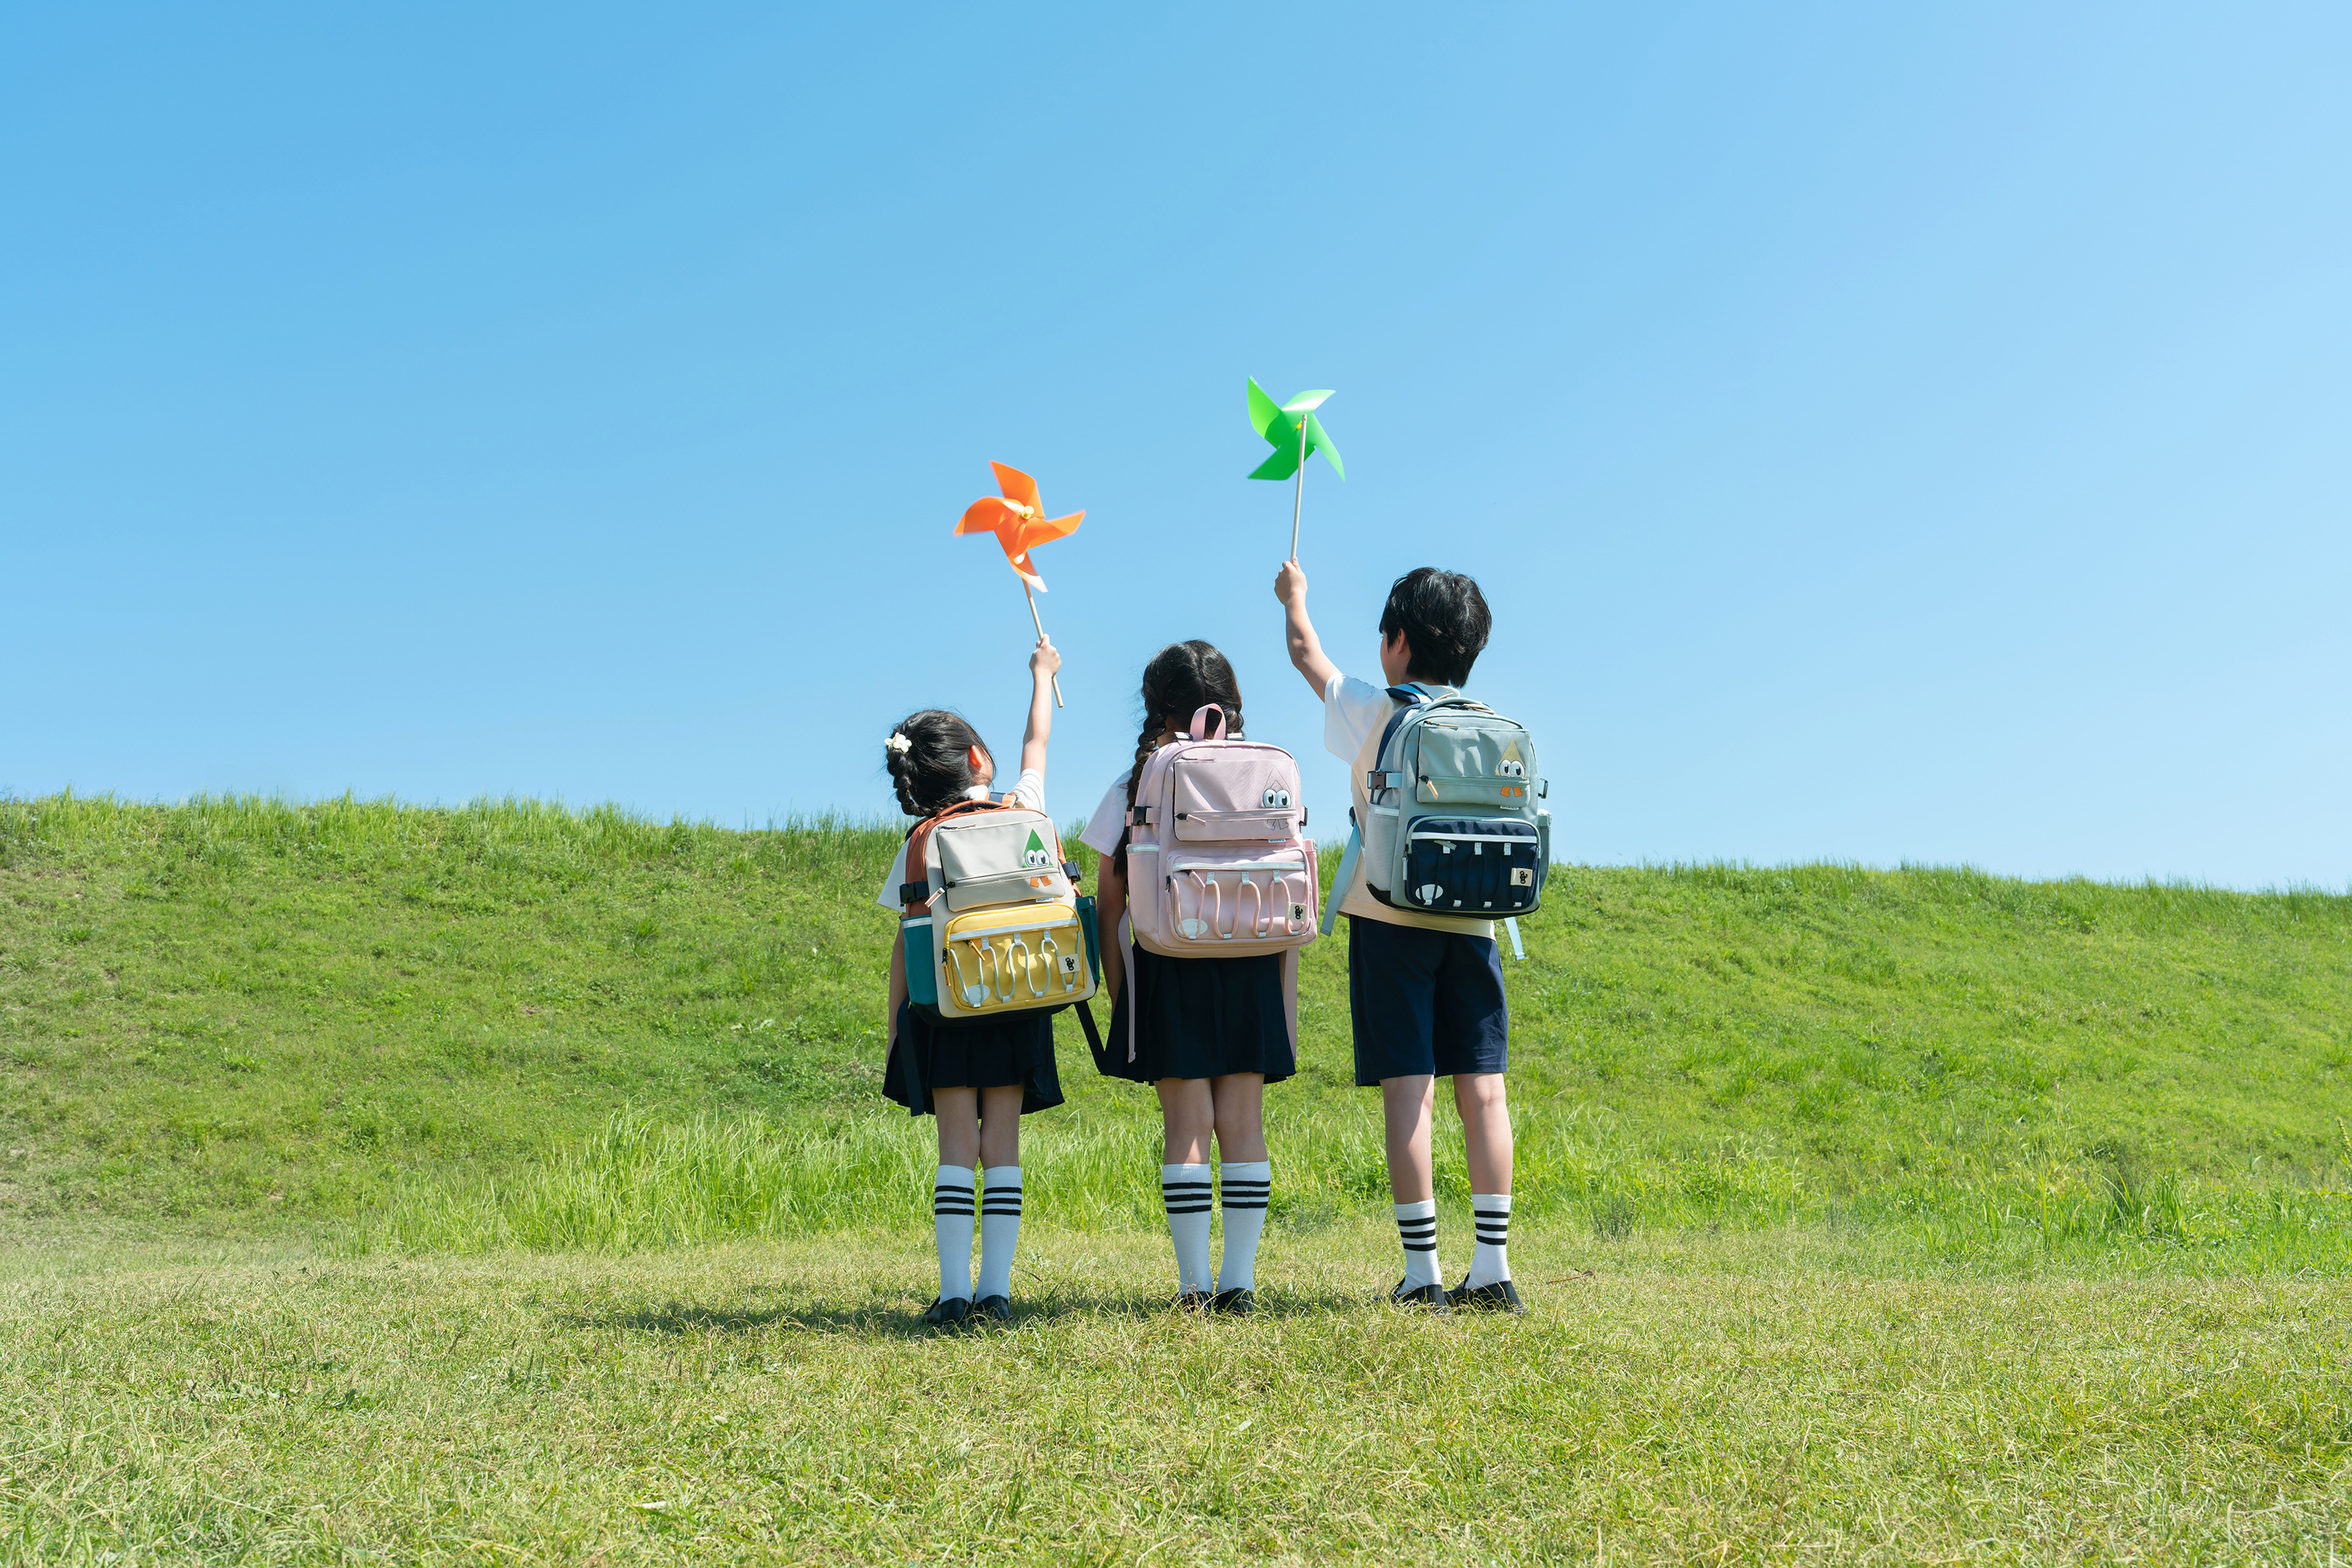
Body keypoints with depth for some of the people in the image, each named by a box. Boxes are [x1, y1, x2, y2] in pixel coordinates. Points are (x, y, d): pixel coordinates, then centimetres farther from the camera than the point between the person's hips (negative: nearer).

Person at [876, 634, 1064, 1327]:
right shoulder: (1024, 808, 1)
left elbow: (906, 947, -1)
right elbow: (1036, 742, 21)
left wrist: (894, 1035, 5)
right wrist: (1042, 675, 37)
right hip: (1017, 1004, 1)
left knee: (957, 1147, 1)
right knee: (1002, 1146, 3)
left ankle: (954, 1290, -4)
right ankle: (996, 1289, -1)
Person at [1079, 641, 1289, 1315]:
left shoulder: (1133, 787, -2)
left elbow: (1110, 898, 0)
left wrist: (1113, 981, 8)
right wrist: (1284, 995, 11)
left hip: (1167, 967, -2)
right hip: (1248, 968, 2)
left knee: (1186, 1126, 1)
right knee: (1243, 1123, 5)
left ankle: (1195, 1284, -1)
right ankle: (1240, 1279, 4)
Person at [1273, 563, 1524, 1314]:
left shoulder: (1374, 713, 1)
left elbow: (1307, 653, 18)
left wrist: (1294, 597, 35)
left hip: (1391, 917, -3)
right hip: (1472, 920, 3)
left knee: (1408, 1091, -4)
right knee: (1482, 1090, 2)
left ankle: (1422, 1272, -5)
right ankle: (1493, 1268, 1)